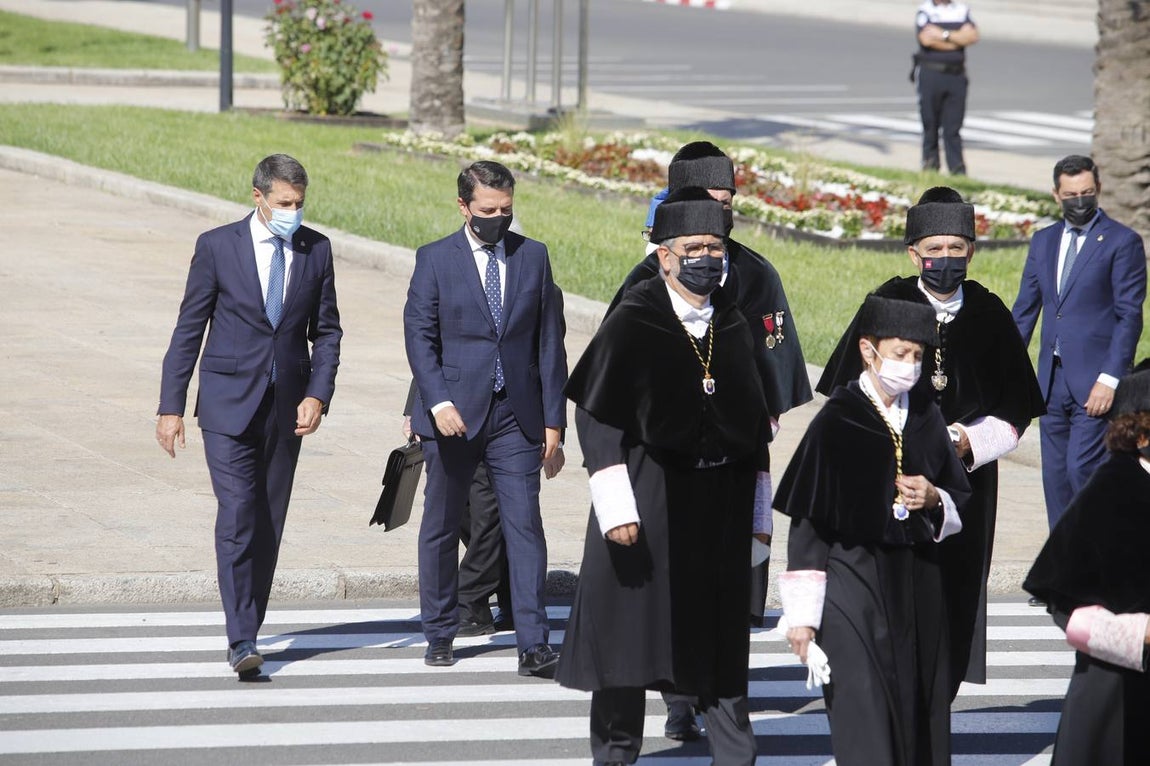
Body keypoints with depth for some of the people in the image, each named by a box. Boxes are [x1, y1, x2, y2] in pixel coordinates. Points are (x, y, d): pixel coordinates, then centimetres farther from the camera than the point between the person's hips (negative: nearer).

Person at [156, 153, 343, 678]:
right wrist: (171, 407, -2)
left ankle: (249, 628, 17)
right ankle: (241, 640, -17)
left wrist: (317, 395, -4)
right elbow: (189, 329, 0)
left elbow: (327, 330, 11)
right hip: (229, 403, -3)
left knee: (269, 522, 7)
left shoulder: (316, 250, 5)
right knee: (237, 515, -14)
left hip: (288, 406, 3)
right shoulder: (217, 246, -3)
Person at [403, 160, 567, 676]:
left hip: (516, 416, 1)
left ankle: (533, 645, -10)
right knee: (441, 527, 9)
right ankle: (439, 635, 23)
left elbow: (549, 340, 8)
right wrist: (438, 402, -18)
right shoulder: (435, 260, 1)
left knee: (525, 526, -7)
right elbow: (419, 336, -4)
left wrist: (553, 417, 4)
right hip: (453, 416, -1)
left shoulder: (532, 256, 7)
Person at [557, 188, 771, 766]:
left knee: (720, 632, 5)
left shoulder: (732, 326, 8)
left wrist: (755, 512, 10)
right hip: (648, 498, -4)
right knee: (631, 627, 2)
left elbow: (755, 422, 12)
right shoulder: (632, 323, -6)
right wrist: (615, 506, -15)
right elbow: (597, 415, -8)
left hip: (721, 501, 4)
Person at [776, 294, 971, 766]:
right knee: (866, 728, -8)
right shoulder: (837, 422, -8)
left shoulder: (925, 418, 7)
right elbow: (807, 520, -7)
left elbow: (961, 501, 16)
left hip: (918, 586, 5)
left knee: (920, 718, 6)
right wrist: (802, 613, -11)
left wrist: (934, 501, -8)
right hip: (854, 586, -5)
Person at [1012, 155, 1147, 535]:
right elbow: (1024, 311, 17)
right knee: (1055, 475, 6)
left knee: (1082, 468, -14)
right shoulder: (1044, 242, 15)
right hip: (1052, 379, 6)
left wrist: (1110, 378, -16)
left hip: (1095, 380, -6)